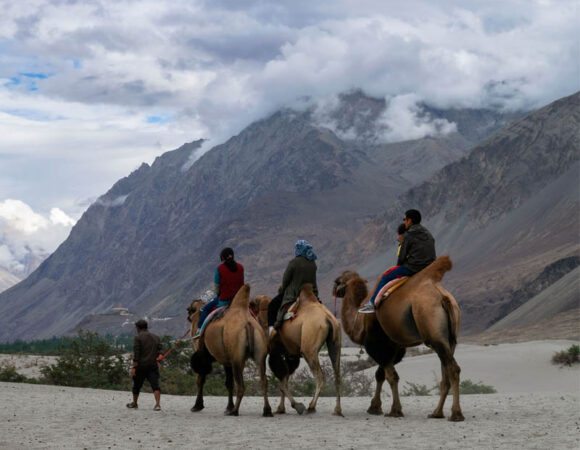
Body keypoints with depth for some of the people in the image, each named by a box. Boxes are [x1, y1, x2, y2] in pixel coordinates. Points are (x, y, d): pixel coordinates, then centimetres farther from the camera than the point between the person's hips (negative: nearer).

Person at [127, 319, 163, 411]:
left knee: (137, 385, 14)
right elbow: (160, 351, 8)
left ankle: (134, 403, 29)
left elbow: (136, 354, -11)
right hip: (153, 365, 3)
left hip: (141, 366, -3)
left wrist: (133, 367, -11)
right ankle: (157, 404, -25)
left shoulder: (138, 338, -5)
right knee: (155, 385, -8)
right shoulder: (156, 337, 13)